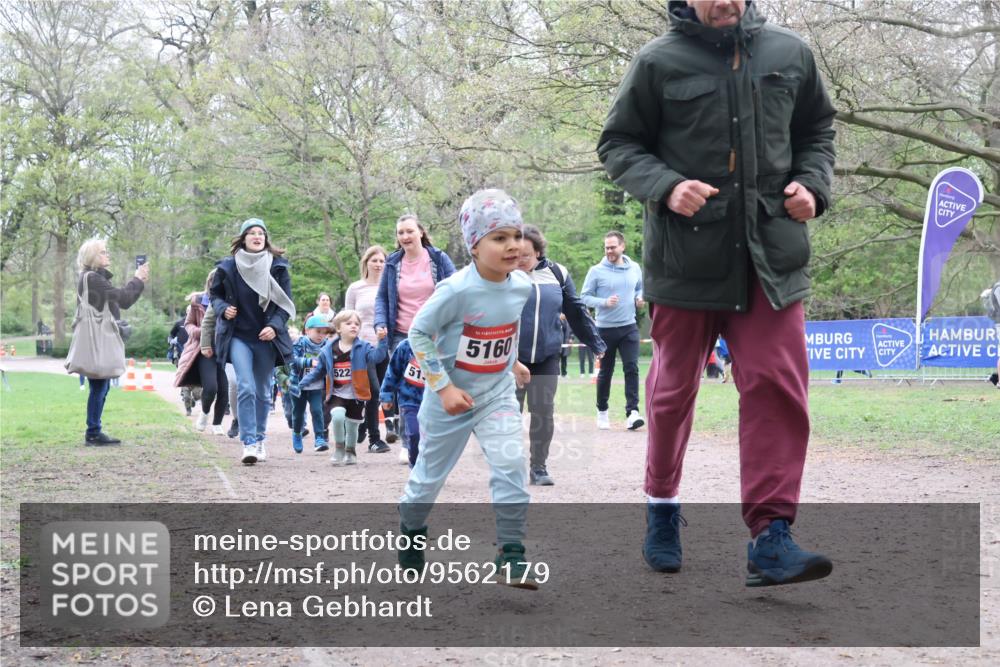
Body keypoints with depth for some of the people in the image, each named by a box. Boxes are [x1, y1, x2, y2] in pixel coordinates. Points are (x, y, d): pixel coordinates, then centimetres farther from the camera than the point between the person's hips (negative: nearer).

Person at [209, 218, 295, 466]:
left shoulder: (277, 267, 1)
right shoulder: (228, 267, 1)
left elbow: (285, 302, 2)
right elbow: (215, 294, 13)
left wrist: (275, 326, -13)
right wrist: (223, 308, -9)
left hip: (266, 337, 1)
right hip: (238, 336, -1)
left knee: (263, 392, 9)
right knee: (246, 388, -15)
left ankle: (259, 440, 24)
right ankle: (249, 443, -16)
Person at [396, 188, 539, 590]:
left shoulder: (522, 286, -7)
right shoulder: (457, 290, -25)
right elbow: (419, 333, -17)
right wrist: (443, 387, -20)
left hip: (497, 394, 3)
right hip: (450, 398, -3)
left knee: (510, 464, -16)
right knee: (431, 471, 14)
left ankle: (511, 557, -10)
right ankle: (410, 530, 43)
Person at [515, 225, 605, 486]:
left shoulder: (557, 274, 5)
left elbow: (576, 312, 13)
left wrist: (596, 344, 16)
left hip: (547, 357, 2)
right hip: (510, 358, -2)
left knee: (543, 412, 3)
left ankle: (539, 466, 15)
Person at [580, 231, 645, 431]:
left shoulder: (635, 269, 5)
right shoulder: (596, 271, -6)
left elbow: (641, 288, 22)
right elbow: (584, 297, -5)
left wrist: (640, 298, 0)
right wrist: (604, 302, -19)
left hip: (629, 327, 2)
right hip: (605, 329, -2)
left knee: (632, 368, -11)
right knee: (605, 372, 9)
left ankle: (632, 412, -16)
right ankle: (602, 411, 24)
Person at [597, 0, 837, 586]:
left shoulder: (790, 54, 6)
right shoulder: (659, 62, -3)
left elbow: (817, 130, 19)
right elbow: (618, 144, 3)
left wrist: (812, 185, 0)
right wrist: (665, 186, -15)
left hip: (772, 256, 1)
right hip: (685, 253, -1)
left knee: (778, 388, -9)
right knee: (674, 388, 12)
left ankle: (771, 536, -7)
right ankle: (663, 503, 34)